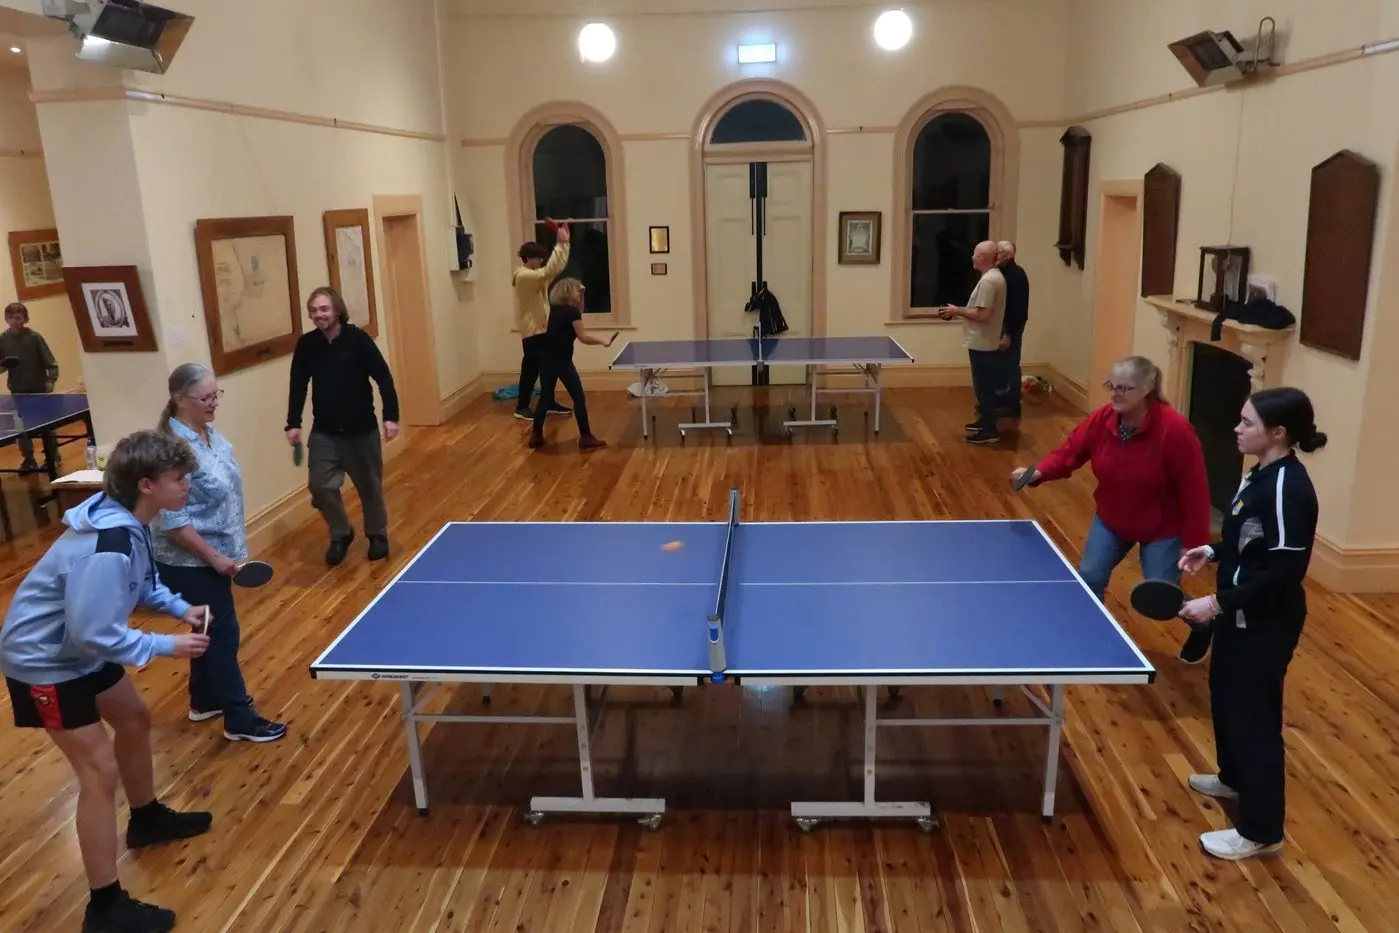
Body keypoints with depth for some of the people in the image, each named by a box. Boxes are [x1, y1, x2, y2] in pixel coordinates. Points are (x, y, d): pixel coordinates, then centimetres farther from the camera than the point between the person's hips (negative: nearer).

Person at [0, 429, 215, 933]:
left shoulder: (126, 521, -5)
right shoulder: (106, 547, -35)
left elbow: (142, 582, 13)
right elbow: (94, 633, -33)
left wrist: (181, 607, -1)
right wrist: (166, 646, -23)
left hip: (79, 647, 10)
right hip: (43, 661, -10)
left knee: (134, 720, 23)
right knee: (99, 769, -7)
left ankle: (146, 818, 47)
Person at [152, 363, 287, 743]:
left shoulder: (210, 434, 3)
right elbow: (171, 521, -25)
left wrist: (228, 550, 17)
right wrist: (215, 557, -22)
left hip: (212, 557, 9)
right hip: (190, 564, -9)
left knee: (211, 629, 22)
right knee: (223, 635, 0)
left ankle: (205, 701, 39)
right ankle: (240, 720, 12)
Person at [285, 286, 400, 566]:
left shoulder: (358, 339, -12)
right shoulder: (306, 344, -3)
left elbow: (383, 378, -11)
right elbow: (298, 386, 5)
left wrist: (391, 416, -17)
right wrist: (293, 423, 1)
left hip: (361, 430, -2)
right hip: (323, 432, 2)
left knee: (369, 486, 10)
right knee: (321, 487, -5)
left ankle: (377, 535, 33)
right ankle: (340, 535, 20)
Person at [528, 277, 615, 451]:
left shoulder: (556, 308, 13)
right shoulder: (572, 311, -10)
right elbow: (583, 337, -14)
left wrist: (580, 298, 18)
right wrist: (603, 341, -4)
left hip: (545, 359, 8)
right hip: (561, 361, -8)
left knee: (545, 396, 16)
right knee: (579, 398, 2)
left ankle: (536, 436, 17)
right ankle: (585, 438, 4)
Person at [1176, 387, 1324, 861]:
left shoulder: (1288, 489, -26)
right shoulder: (1263, 474, 3)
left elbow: (1285, 570, -27)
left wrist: (1218, 602, -26)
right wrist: (1213, 551, 6)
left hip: (1265, 625, -10)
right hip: (1242, 616, 10)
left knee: (1254, 715, 1)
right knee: (1226, 696, 25)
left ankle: (1260, 831, 15)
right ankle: (1234, 778, 48)